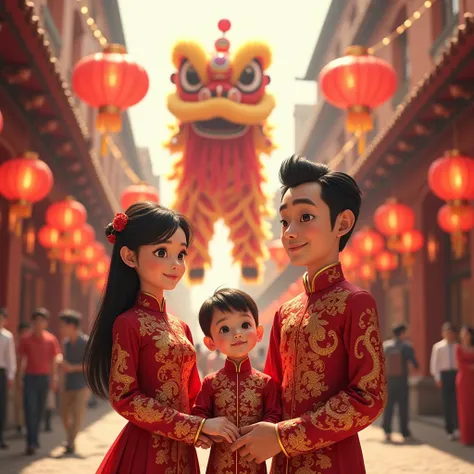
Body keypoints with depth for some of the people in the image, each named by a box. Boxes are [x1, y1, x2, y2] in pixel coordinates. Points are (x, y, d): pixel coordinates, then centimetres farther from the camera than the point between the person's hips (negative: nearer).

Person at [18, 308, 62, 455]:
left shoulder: (51, 339, 4)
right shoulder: (25, 339, 0)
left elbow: (54, 360, 5)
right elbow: (22, 359, 0)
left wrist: (54, 378, -1)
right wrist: (21, 377, -7)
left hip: (44, 378, 2)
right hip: (30, 378, -2)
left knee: (39, 410, 10)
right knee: (30, 409, -10)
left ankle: (34, 440, 25)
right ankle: (31, 443, -13)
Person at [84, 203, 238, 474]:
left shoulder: (180, 327, 8)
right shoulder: (129, 322, -12)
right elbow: (123, 397, -17)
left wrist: (202, 429, -6)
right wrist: (197, 426, -16)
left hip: (182, 451, 7)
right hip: (145, 450, -7)